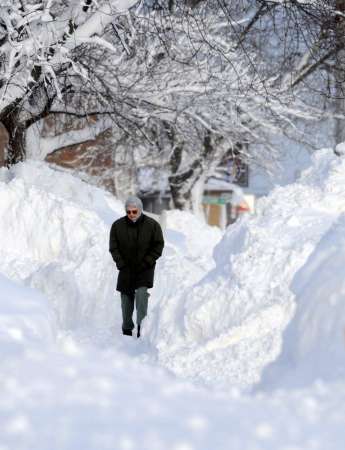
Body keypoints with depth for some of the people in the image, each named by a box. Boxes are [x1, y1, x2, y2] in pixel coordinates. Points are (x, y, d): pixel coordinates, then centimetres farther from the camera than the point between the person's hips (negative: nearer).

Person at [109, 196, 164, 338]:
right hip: (126, 269, 2)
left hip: (145, 269, -2)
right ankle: (127, 329, 17)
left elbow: (158, 246, 0)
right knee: (126, 298, 6)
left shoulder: (152, 225, -5)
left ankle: (142, 326, -18)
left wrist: (147, 262, -10)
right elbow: (113, 247, 4)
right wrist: (121, 264, -7)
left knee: (141, 294, -20)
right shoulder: (118, 225, -1)